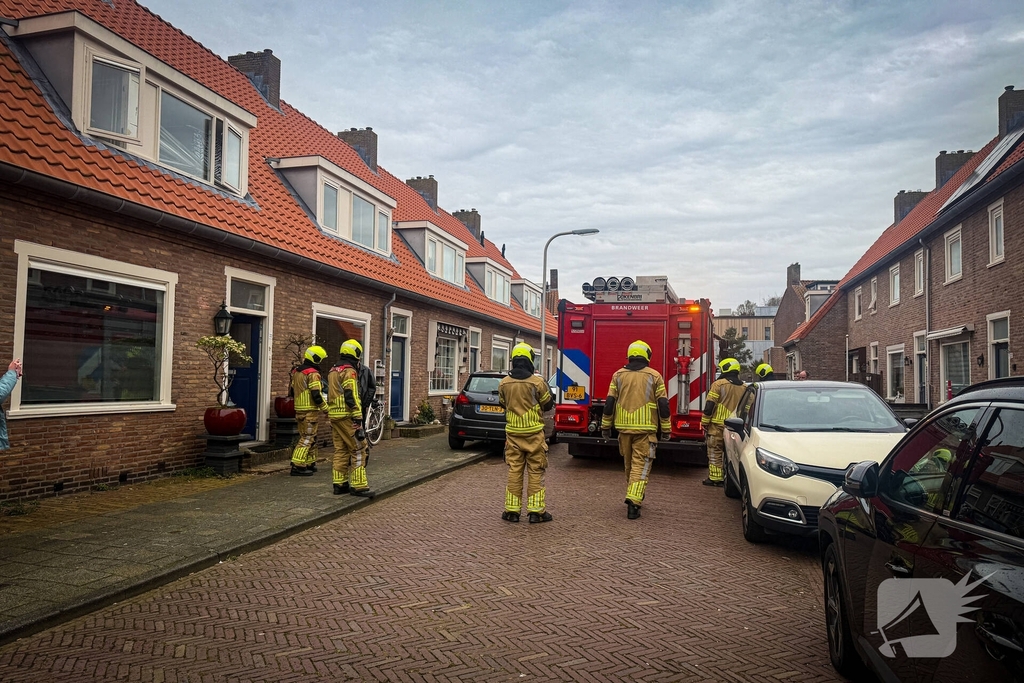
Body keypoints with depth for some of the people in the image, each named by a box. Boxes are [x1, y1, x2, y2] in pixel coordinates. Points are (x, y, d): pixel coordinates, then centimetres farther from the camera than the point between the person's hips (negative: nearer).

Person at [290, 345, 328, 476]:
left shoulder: (296, 372, 13)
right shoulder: (313, 374, -16)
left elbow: (293, 390, 20)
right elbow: (316, 395, -20)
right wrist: (325, 408, -10)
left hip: (299, 409, 9)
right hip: (311, 411, -9)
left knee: (307, 437, 17)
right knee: (307, 438, -5)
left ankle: (309, 463, 24)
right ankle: (297, 466, -8)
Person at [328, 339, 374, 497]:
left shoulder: (333, 371, 17)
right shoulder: (349, 371, -12)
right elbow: (352, 397, -19)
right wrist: (358, 419, -20)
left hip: (334, 415, 9)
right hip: (347, 416, -9)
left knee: (340, 450, 13)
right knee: (358, 449, -5)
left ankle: (339, 484, 15)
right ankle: (358, 486, -5)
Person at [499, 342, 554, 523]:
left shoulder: (504, 383, -4)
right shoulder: (537, 382, -12)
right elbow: (548, 404, 1)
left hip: (513, 433, 3)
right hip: (534, 433, -2)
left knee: (514, 471, 9)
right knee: (535, 472, 5)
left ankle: (512, 510, 12)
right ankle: (536, 511, 8)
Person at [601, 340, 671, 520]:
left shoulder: (618, 375, 5)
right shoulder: (654, 376, -1)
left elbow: (609, 402, 3)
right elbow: (663, 404, -3)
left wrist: (606, 426, 11)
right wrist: (666, 429, 4)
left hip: (624, 427, 3)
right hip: (645, 429, -3)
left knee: (629, 464, 18)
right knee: (641, 465, -1)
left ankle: (634, 496, 32)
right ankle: (633, 502, -12)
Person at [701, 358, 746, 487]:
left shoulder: (719, 384, -8)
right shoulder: (743, 387, 9)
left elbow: (710, 405, -11)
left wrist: (704, 422, -4)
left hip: (718, 424, -5)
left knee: (715, 452, 1)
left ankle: (715, 478, 0)